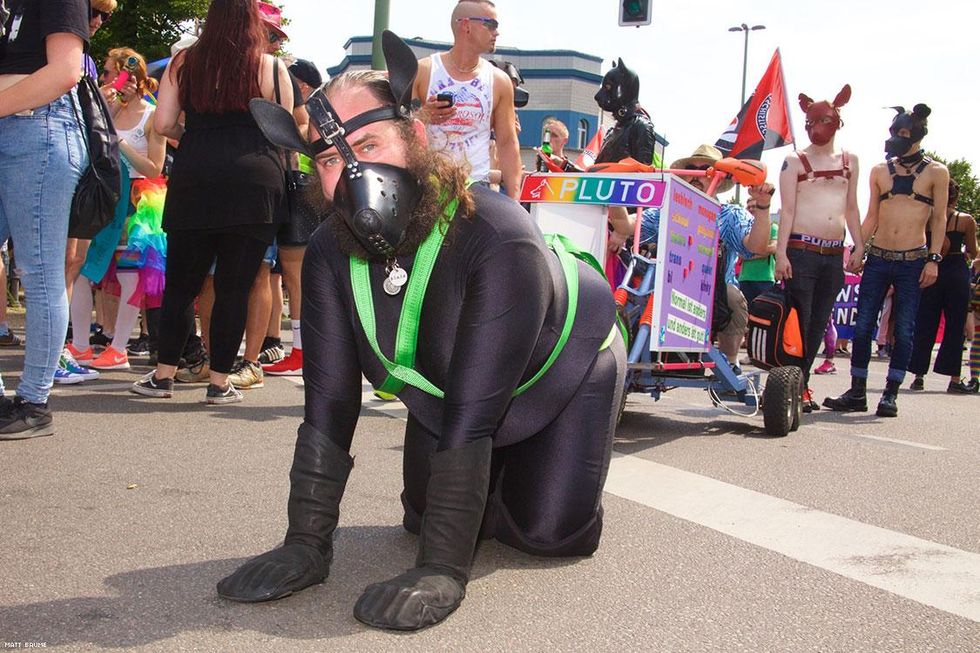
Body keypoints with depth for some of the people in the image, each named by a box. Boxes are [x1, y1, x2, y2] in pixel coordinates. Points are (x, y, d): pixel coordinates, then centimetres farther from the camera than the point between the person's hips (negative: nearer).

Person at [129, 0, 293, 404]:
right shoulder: (272, 68, 4)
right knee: (234, 287, 3)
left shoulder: (183, 63, 8)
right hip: (255, 182, -1)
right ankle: (219, 382, 6)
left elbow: (163, 124, 3)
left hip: (194, 178, 2)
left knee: (181, 281, 11)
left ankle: (163, 375, 14)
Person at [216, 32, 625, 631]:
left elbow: (471, 413, -44)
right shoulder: (330, 255, -24)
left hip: (566, 373, -4)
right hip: (443, 392, 5)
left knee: (549, 532, -13)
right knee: (425, 515, 3)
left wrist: (442, 571, -44)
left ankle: (547, 467, 22)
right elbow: (330, 403, -24)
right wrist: (306, 543, -28)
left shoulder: (498, 240, -42)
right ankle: (499, 473, 34)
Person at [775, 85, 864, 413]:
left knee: (819, 323, 7)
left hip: (834, 253, 5)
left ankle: (801, 382, 15)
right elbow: (787, 210, -4)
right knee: (798, 320, -6)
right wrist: (781, 253, -11)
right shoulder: (795, 161, 2)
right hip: (801, 250, -5)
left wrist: (859, 245, 12)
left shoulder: (849, 160, 15)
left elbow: (851, 207, 19)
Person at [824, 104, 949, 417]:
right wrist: (858, 248, 3)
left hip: (913, 262, -2)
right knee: (862, 326, 1)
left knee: (904, 330, 0)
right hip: (877, 259, 3)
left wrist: (933, 259, -6)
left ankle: (890, 394, 10)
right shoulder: (880, 170, 9)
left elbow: (939, 219, 2)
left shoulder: (936, 172, 2)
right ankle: (857, 392, 10)